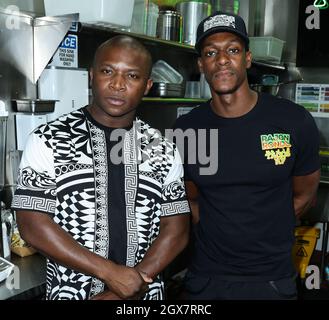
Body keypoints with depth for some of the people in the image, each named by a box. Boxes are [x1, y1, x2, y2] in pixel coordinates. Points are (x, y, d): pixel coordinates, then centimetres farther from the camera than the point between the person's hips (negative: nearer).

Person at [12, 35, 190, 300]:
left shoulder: (163, 150, -3)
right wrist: (110, 272, -18)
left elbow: (176, 230, -4)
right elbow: (33, 226, -13)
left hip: (145, 295, 2)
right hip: (71, 293, -2)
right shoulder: (49, 140, -10)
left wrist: (129, 288, -14)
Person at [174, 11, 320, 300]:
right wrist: (218, 238, -4)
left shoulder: (295, 122, -11)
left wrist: (260, 235, 1)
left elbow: (304, 196, 2)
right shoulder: (186, 130, -7)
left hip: (272, 280, 0)